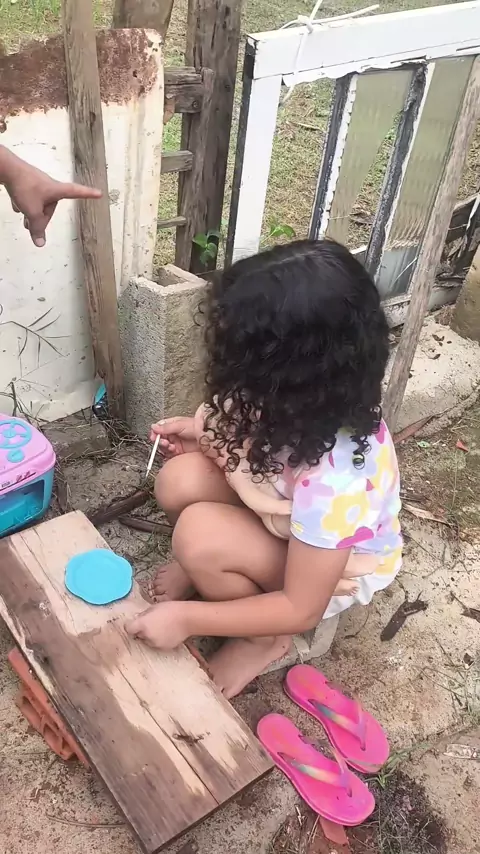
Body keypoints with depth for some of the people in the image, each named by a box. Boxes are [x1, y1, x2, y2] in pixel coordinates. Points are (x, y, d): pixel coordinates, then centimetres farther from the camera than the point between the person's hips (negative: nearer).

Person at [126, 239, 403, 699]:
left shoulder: (334, 477, -41)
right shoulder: (305, 400, -22)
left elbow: (302, 609, -29)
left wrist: (188, 618, -25)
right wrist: (209, 436, -12)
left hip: (335, 570, -5)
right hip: (289, 523, 6)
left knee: (199, 535, -29)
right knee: (180, 480, -18)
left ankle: (263, 640, 0)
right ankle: (203, 570, 14)